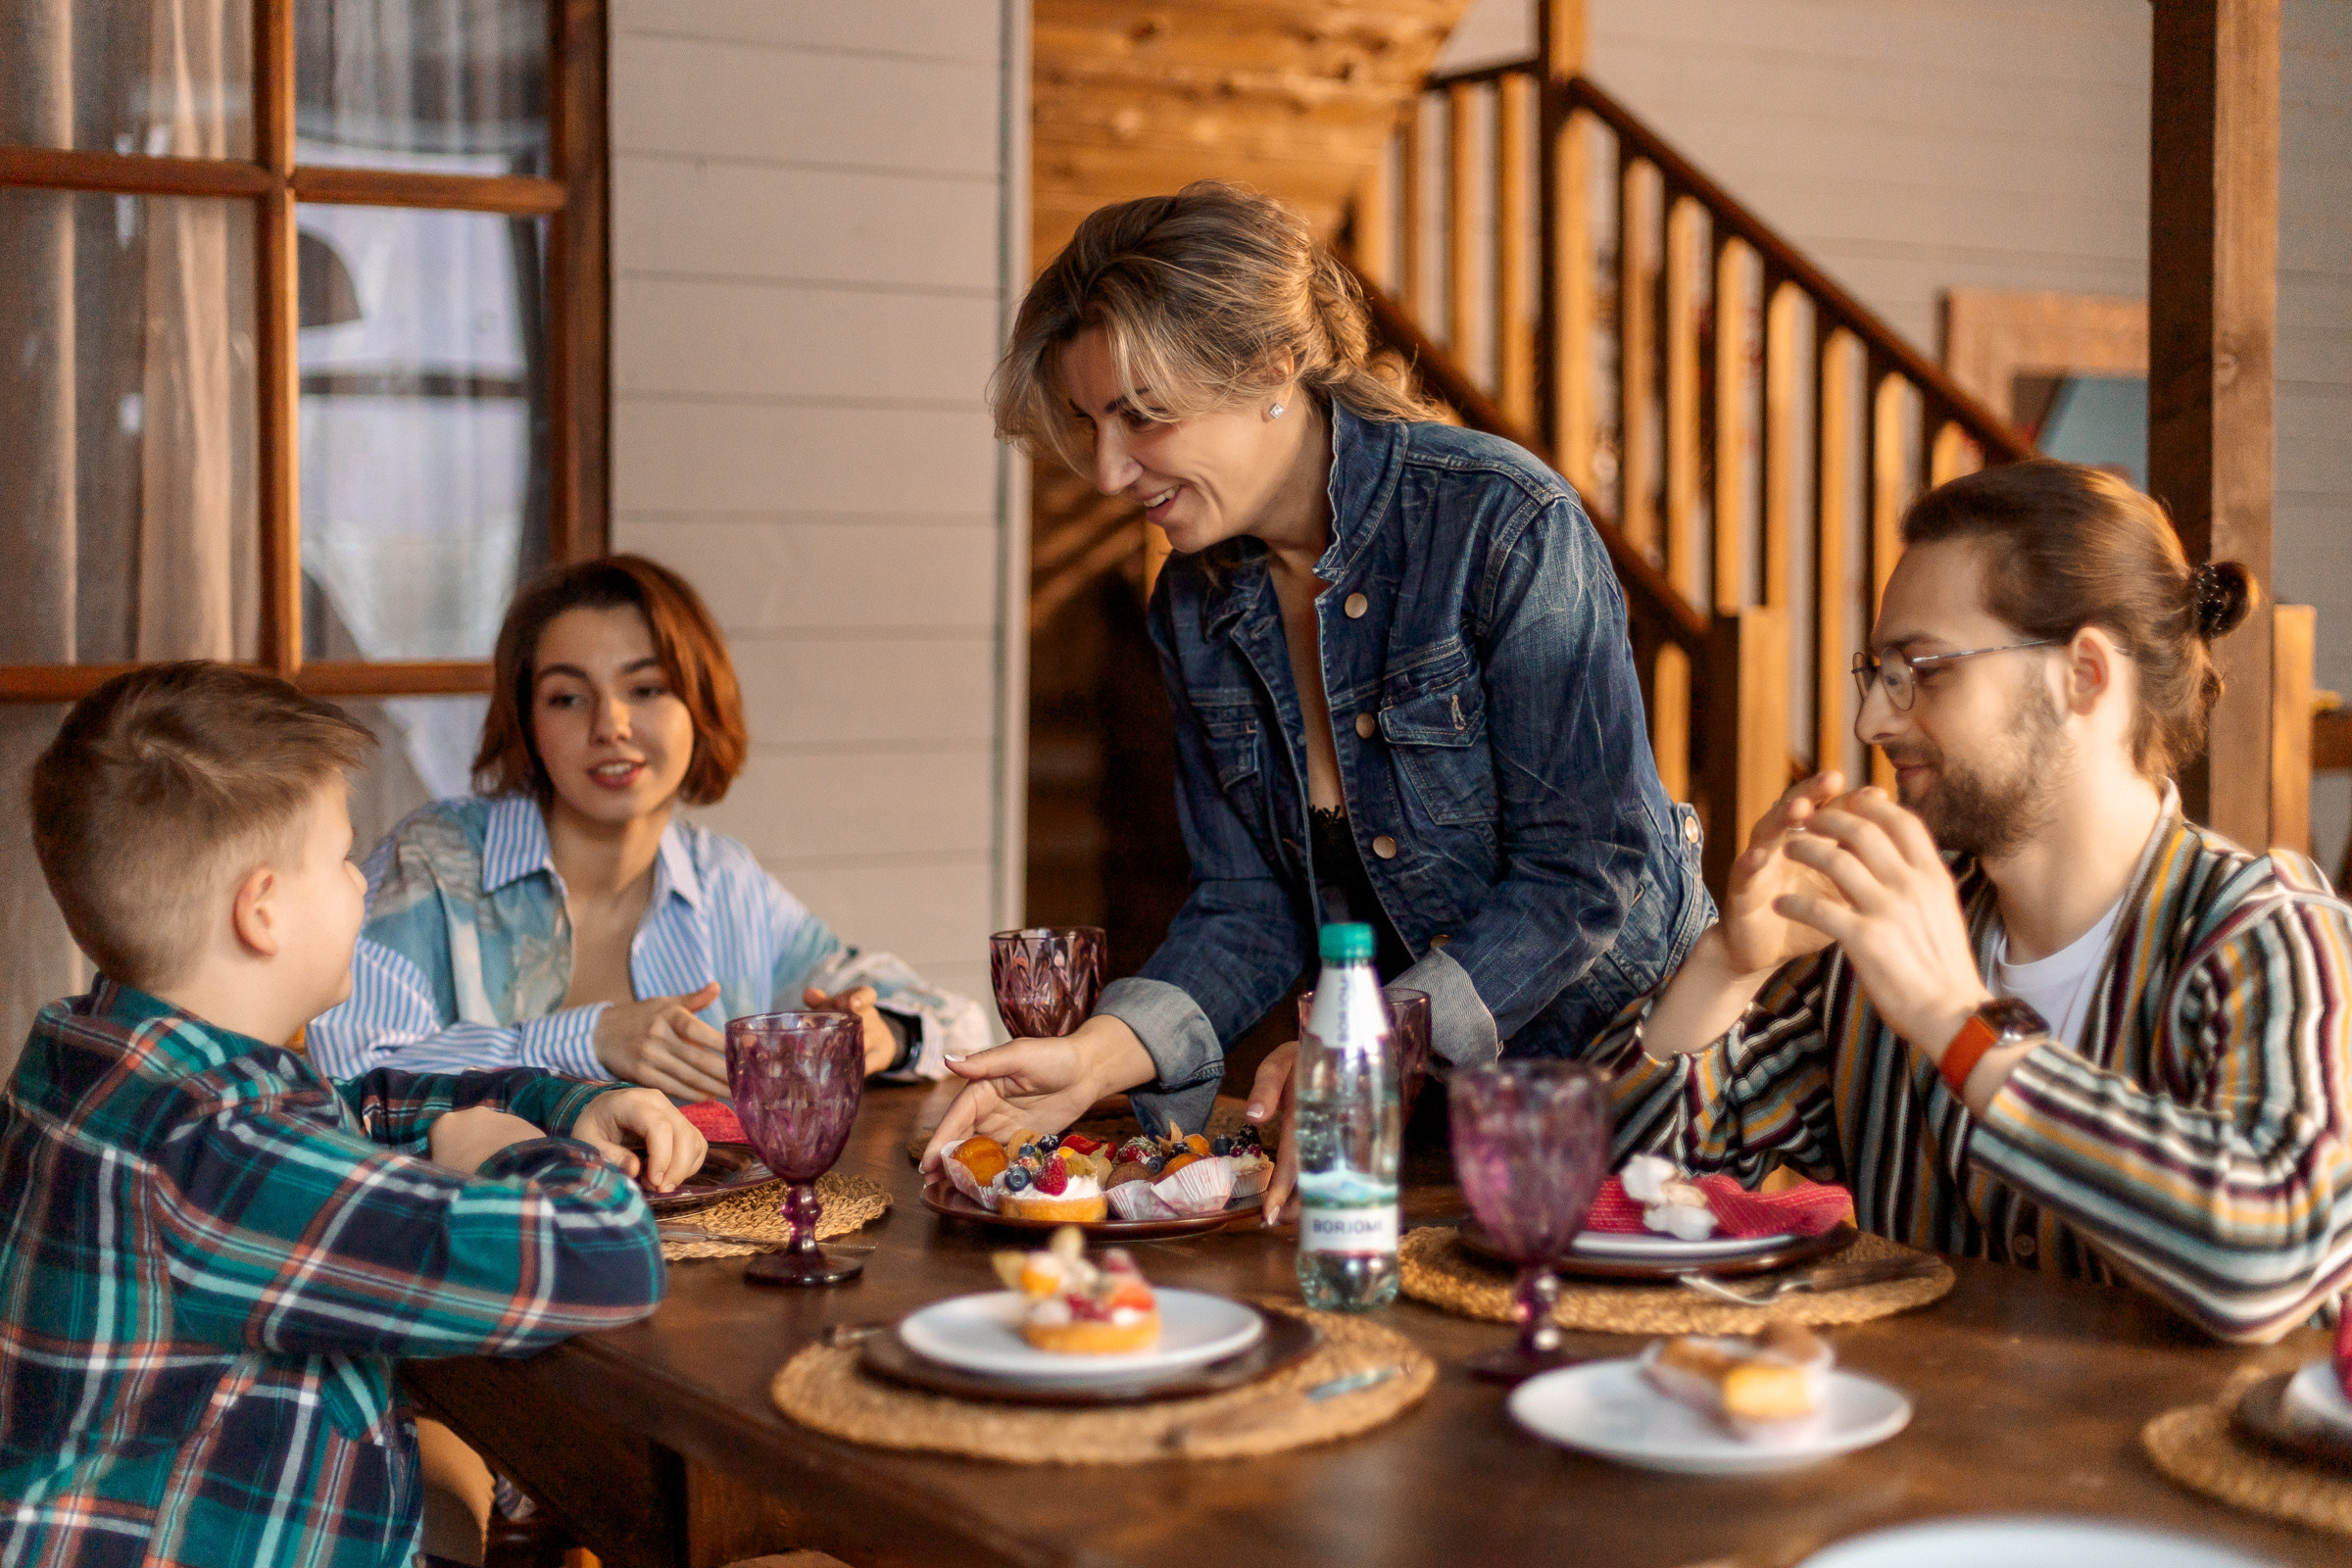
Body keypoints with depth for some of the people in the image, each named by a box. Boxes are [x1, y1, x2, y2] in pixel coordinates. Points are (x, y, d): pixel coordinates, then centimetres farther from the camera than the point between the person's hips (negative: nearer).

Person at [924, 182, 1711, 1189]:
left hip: (1615, 1052, -4)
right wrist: (1096, 1057, -14)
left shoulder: (1508, 526, -16)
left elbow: (1584, 871, -17)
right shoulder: (1193, 605, 3)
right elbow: (1250, 909, 3)